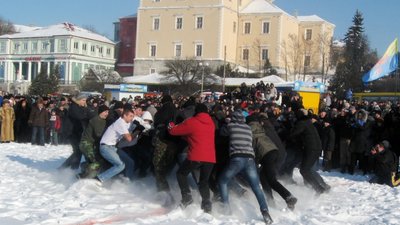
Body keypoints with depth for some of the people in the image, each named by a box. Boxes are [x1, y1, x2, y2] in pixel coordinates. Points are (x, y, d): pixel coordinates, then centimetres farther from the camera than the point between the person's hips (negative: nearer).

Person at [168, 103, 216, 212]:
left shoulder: (191, 122, -2)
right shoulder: (211, 123, 13)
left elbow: (173, 130, 7)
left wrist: (171, 125, 29)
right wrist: (186, 136, 28)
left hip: (196, 157, -4)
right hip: (210, 158, 5)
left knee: (181, 174, 17)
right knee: (204, 181, 19)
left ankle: (186, 196, 4)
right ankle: (206, 203, 5)